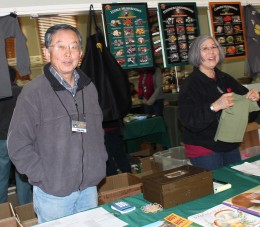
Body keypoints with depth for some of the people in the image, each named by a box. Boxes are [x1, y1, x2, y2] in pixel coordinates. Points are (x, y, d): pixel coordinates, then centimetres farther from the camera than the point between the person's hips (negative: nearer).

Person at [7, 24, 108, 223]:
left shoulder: (89, 88, 4)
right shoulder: (34, 91, -14)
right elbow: (18, 145, -13)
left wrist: (100, 163, 8)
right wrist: (43, 177, -14)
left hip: (89, 187, 5)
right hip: (53, 192, -5)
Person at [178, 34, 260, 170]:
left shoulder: (225, 79, 6)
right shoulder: (190, 84, -14)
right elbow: (189, 121, -25)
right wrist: (214, 107, -38)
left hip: (231, 146, 7)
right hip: (204, 149, -6)